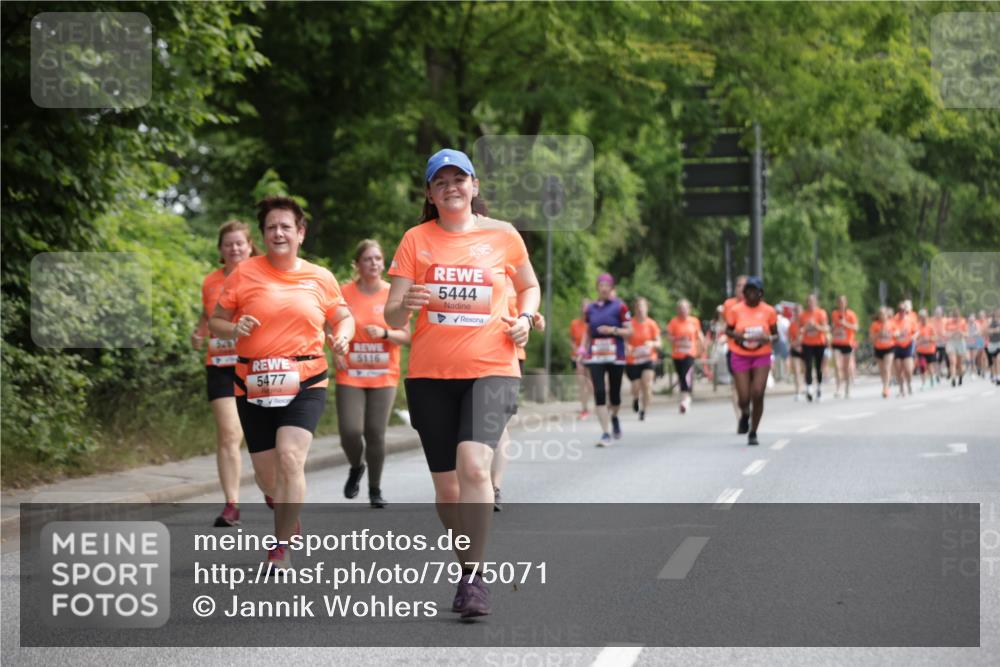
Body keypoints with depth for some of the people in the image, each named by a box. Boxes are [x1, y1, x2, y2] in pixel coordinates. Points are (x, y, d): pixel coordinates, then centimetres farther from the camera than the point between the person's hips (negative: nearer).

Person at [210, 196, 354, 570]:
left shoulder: (320, 278, 5)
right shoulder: (244, 274, 2)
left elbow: (344, 317, 18)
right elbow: (215, 322, 7)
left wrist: (342, 337, -5)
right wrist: (234, 330, -16)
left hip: (305, 384, -1)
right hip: (254, 387, 1)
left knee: (290, 458, -21)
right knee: (265, 472, 7)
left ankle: (281, 548, -12)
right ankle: (290, 519, 40)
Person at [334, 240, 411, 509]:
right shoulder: (344, 293, -2)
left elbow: (406, 336, 2)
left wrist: (385, 333, -17)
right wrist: (335, 351, -6)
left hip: (384, 376, 0)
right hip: (350, 375, 0)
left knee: (376, 433, -3)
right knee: (350, 431, -12)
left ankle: (375, 489, 17)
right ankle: (356, 467, 22)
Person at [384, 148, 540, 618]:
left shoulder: (503, 235, 5)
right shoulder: (416, 240, 4)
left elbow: (529, 285, 22)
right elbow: (392, 316, 0)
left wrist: (524, 318, 1)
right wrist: (405, 306, -23)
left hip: (491, 369, -2)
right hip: (429, 373, 2)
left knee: (473, 464, -24)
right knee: (446, 485, 6)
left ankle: (473, 576, -18)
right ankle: (470, 566, 27)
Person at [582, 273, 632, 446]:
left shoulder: (619, 307, -2)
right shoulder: (591, 308, 9)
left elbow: (629, 331, -3)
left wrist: (613, 330, -18)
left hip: (615, 356, -2)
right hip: (595, 356, 2)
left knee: (614, 393, 5)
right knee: (599, 393, -10)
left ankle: (614, 418, 39)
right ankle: (605, 434, -8)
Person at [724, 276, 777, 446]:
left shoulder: (768, 311, -1)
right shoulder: (735, 310, -3)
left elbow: (775, 334, 8)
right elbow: (728, 330, 9)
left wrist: (768, 339, -15)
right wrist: (735, 335, -14)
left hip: (762, 357, 0)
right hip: (740, 356, 0)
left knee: (758, 394, -12)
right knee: (744, 398, -6)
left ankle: (753, 433, 4)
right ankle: (745, 415, 32)